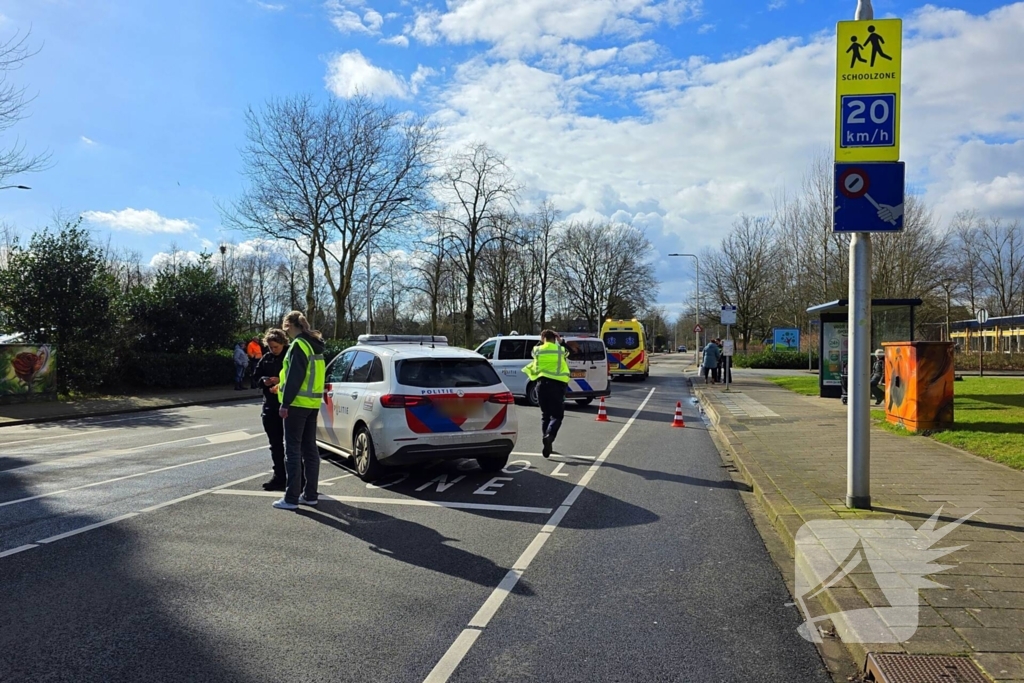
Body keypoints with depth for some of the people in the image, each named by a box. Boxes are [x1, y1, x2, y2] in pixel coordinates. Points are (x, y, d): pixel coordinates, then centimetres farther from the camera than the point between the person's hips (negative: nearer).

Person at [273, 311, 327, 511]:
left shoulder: (299, 345, -14)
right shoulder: (314, 345, 15)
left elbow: (294, 377, -19)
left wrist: (285, 403, -17)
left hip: (298, 403, -9)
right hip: (313, 402, 9)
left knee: (293, 450, -4)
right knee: (309, 449, 11)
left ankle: (291, 498, -1)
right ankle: (310, 495, 16)